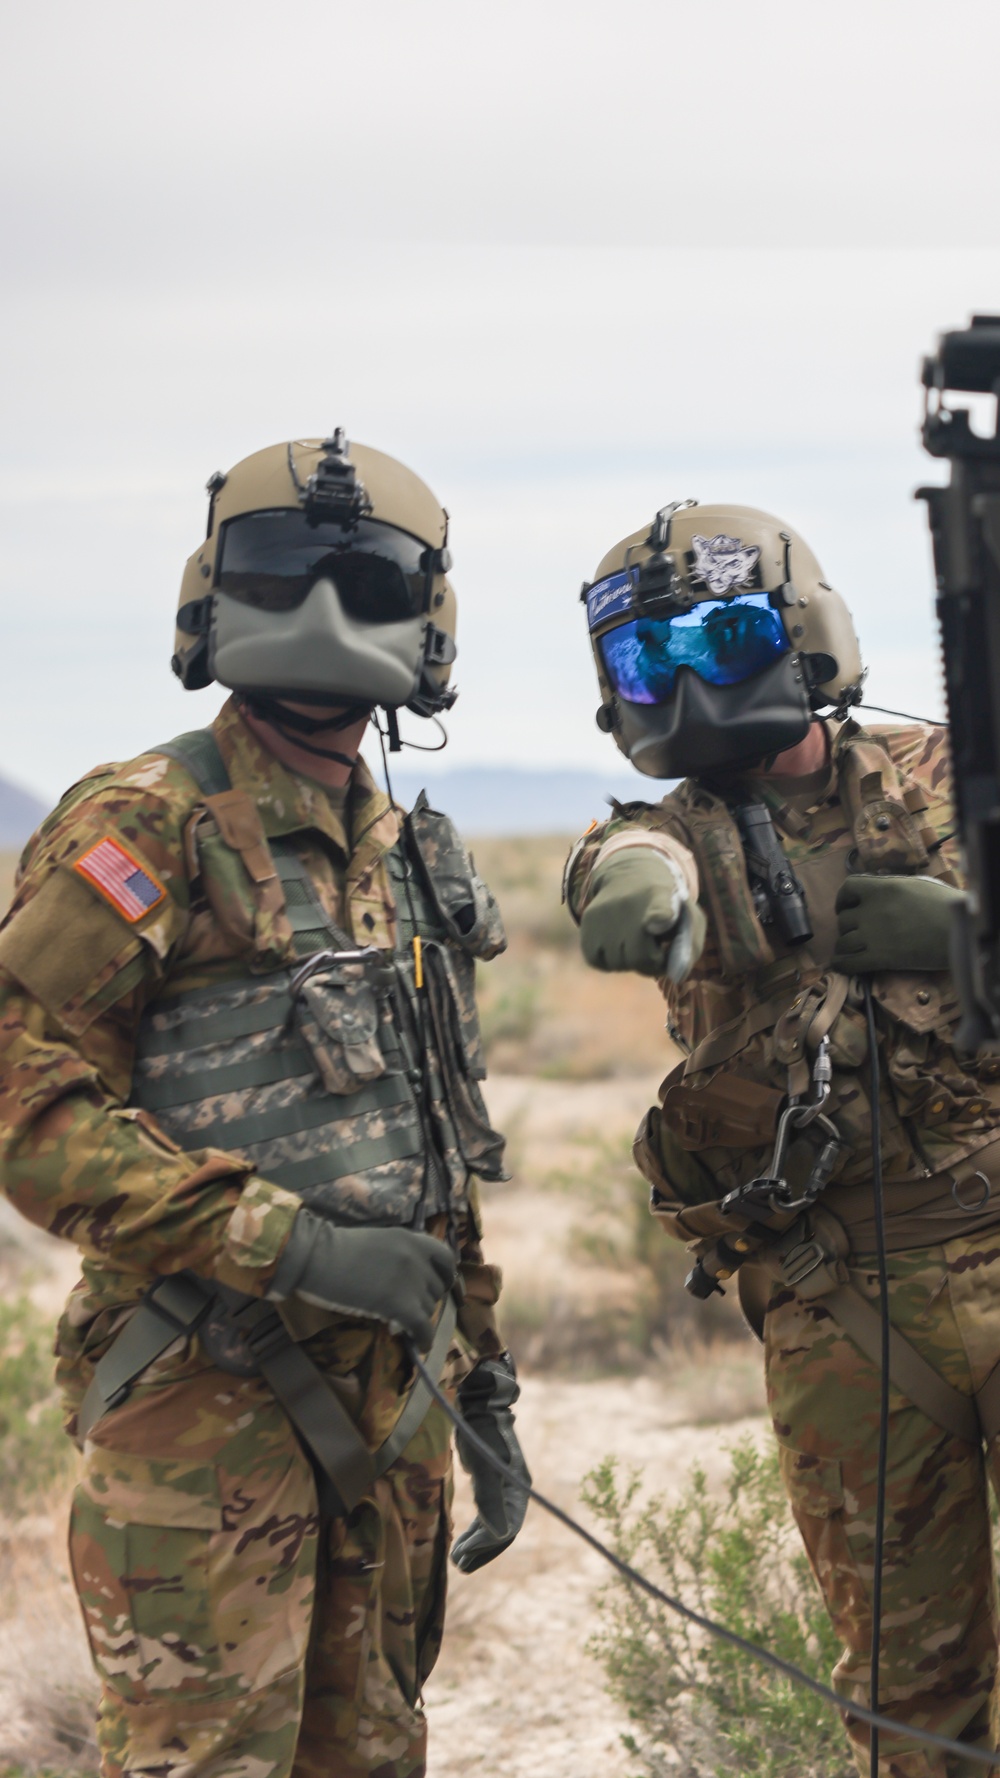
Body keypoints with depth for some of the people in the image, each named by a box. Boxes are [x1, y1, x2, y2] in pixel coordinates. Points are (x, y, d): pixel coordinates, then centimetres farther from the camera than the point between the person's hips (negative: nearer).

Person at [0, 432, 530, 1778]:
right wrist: (283, 1243, -22)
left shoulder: (407, 857, 16)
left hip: (390, 1399, 8)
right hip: (207, 1401, -7)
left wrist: (486, 1388, 21)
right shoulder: (145, 828, -8)